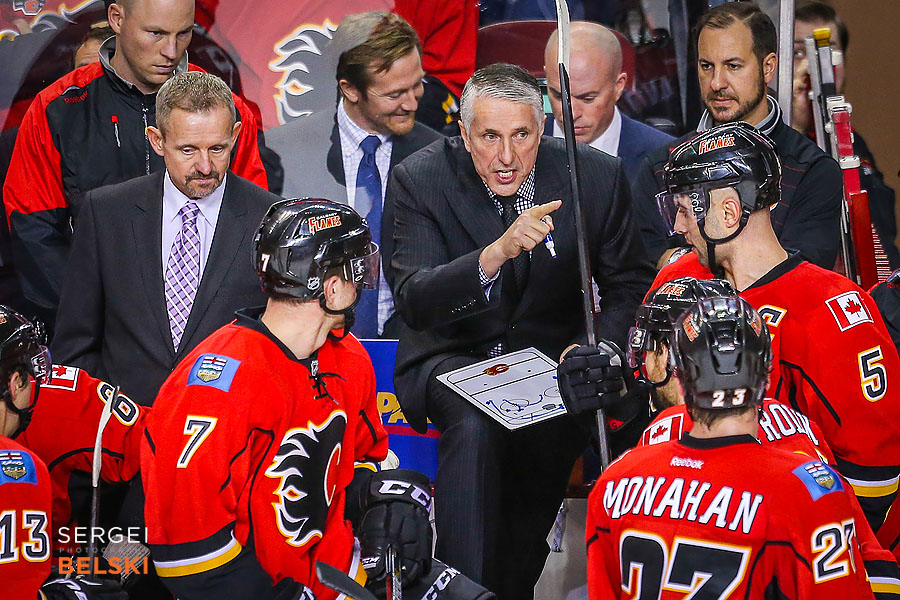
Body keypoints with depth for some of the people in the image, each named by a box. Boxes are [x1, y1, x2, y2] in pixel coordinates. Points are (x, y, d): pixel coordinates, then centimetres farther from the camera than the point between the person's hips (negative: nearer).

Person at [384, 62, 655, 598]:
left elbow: (631, 287, 5)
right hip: (454, 359, -3)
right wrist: (497, 253, -40)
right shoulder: (419, 180, -12)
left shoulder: (597, 176, -7)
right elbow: (413, 302, -23)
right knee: (474, 425, -32)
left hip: (552, 358, 4)